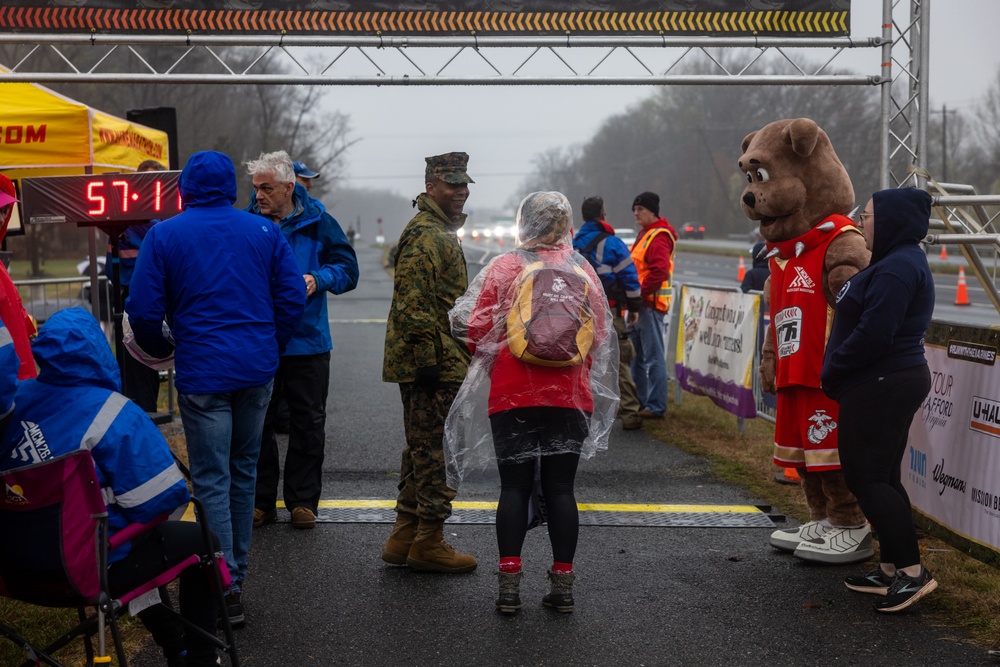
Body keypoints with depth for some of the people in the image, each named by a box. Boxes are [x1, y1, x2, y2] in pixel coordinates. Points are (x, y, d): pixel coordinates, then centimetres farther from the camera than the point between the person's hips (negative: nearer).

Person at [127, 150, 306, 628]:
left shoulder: (164, 235, -2)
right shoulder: (263, 231, 5)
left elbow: (144, 310, -4)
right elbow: (293, 296, 3)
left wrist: (161, 351, 14)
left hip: (202, 374, -3)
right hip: (257, 371, 4)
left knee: (212, 480, 0)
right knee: (244, 471, 16)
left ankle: (227, 587, -3)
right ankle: (236, 568, 27)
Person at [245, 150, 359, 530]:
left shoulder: (316, 222, -3)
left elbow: (347, 268, 0)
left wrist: (319, 279, -18)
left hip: (306, 341, -1)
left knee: (307, 424, 7)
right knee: (256, 423, 7)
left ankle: (302, 500, 19)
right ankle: (261, 499, 19)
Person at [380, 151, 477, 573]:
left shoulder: (440, 232, 21)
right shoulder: (427, 236, -15)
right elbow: (414, 303, -22)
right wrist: (427, 359, -24)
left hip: (432, 364, 11)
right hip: (436, 365, -11)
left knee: (422, 450, 15)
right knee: (436, 453, -4)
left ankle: (404, 538, 22)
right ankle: (428, 543, 3)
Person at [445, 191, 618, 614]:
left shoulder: (505, 268, -2)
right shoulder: (584, 272, 6)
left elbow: (477, 330, -2)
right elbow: (601, 338, 9)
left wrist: (491, 361, 18)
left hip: (513, 398, -2)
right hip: (571, 399, 2)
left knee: (514, 487, 4)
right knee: (560, 488, 7)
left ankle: (509, 583, 2)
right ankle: (562, 584, 10)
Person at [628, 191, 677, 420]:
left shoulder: (659, 237, -14)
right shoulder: (645, 234, 18)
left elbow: (660, 271, -26)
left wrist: (641, 293, -22)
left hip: (651, 304, -11)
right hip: (640, 303, 11)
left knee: (654, 357, -6)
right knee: (637, 356, 17)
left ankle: (656, 407, -2)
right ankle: (639, 402, 27)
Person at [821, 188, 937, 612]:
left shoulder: (898, 267, -18)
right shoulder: (894, 263, 16)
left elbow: (873, 334, -25)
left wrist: (832, 371, -13)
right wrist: (837, 374, 14)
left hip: (881, 387, -11)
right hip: (889, 383, 11)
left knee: (866, 477, -8)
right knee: (880, 477, 13)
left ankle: (912, 571, -7)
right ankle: (891, 570, 18)